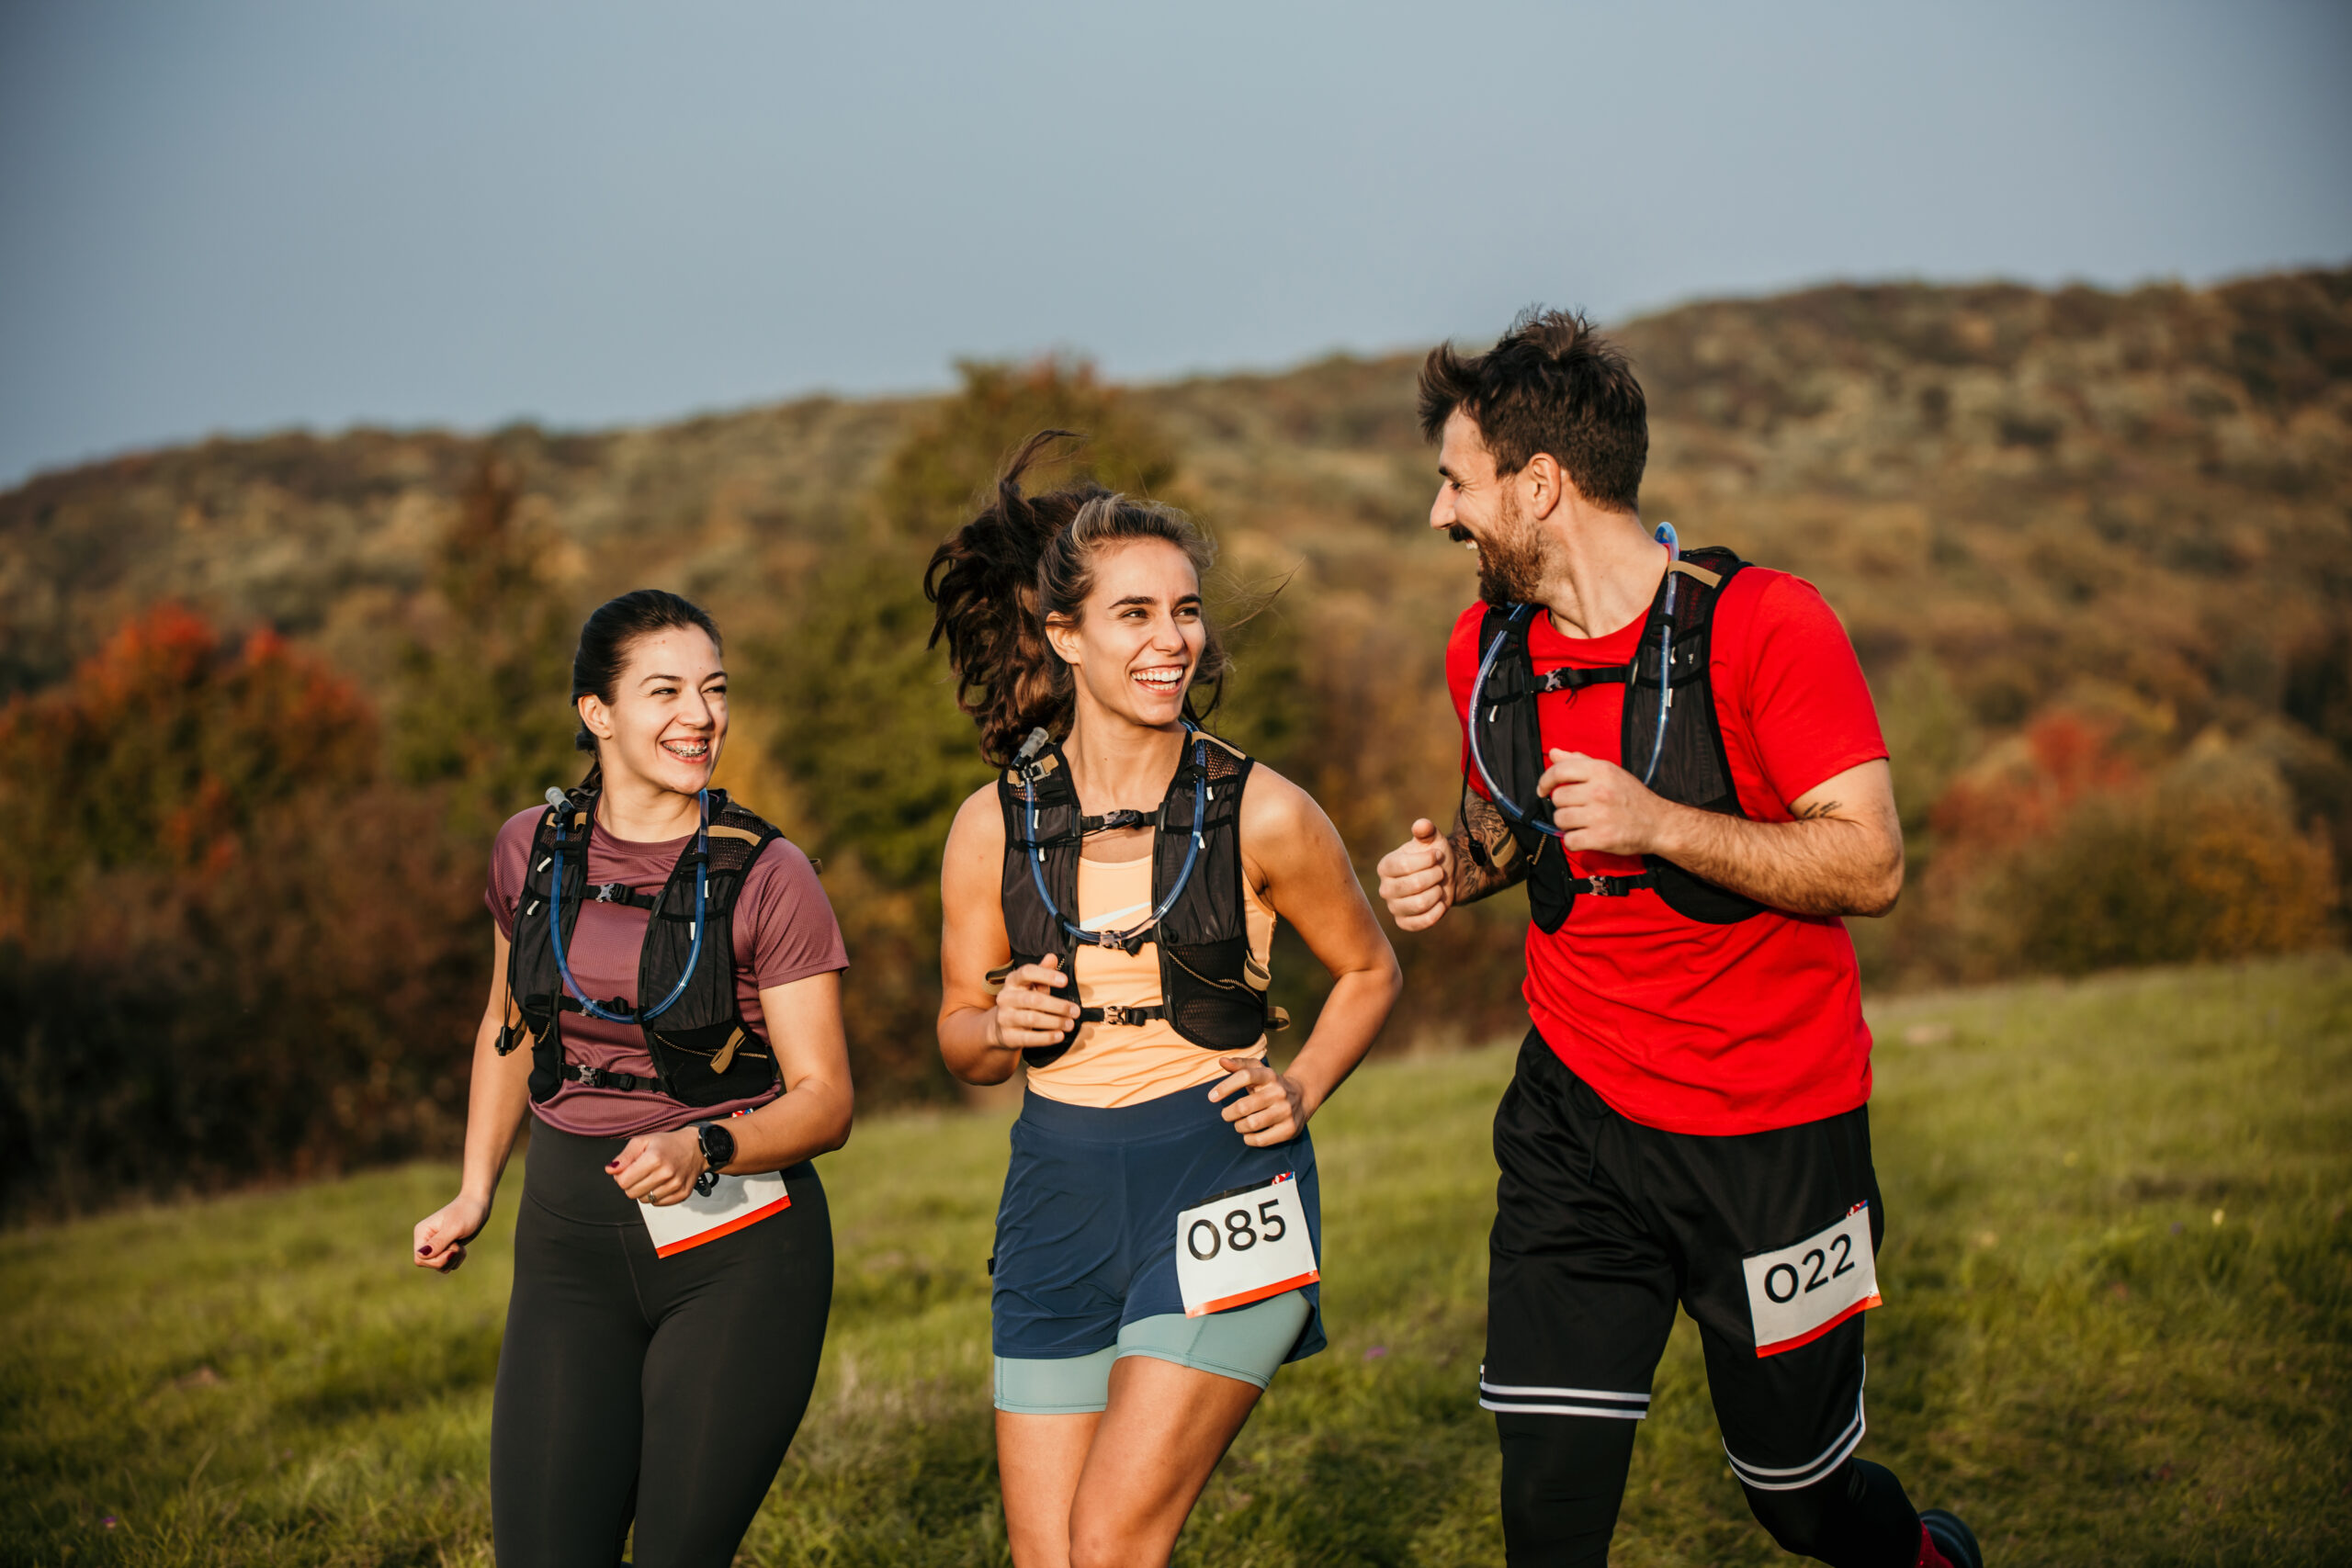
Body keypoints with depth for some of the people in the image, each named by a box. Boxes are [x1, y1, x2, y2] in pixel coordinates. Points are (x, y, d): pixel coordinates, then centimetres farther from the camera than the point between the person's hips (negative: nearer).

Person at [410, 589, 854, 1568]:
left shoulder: (768, 877, -7)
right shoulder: (532, 848, 5)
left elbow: (824, 1102, -8)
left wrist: (704, 1147, -25)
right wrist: (474, 1193, 18)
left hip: (739, 1248, -3)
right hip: (571, 1241, 3)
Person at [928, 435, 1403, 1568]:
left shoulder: (1262, 815, -5)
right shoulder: (994, 826, 2)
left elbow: (1368, 971, 12)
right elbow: (961, 1037, 13)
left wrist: (1300, 1089, -4)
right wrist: (1005, 1024, -9)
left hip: (1220, 1178, -3)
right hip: (1059, 1193, 3)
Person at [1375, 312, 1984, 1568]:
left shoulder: (1765, 625, -16)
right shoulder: (1489, 649, 2)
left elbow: (1870, 866, -19)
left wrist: (1655, 824, -29)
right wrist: (1454, 868, -2)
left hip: (1773, 1135, -4)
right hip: (1575, 1114, 4)